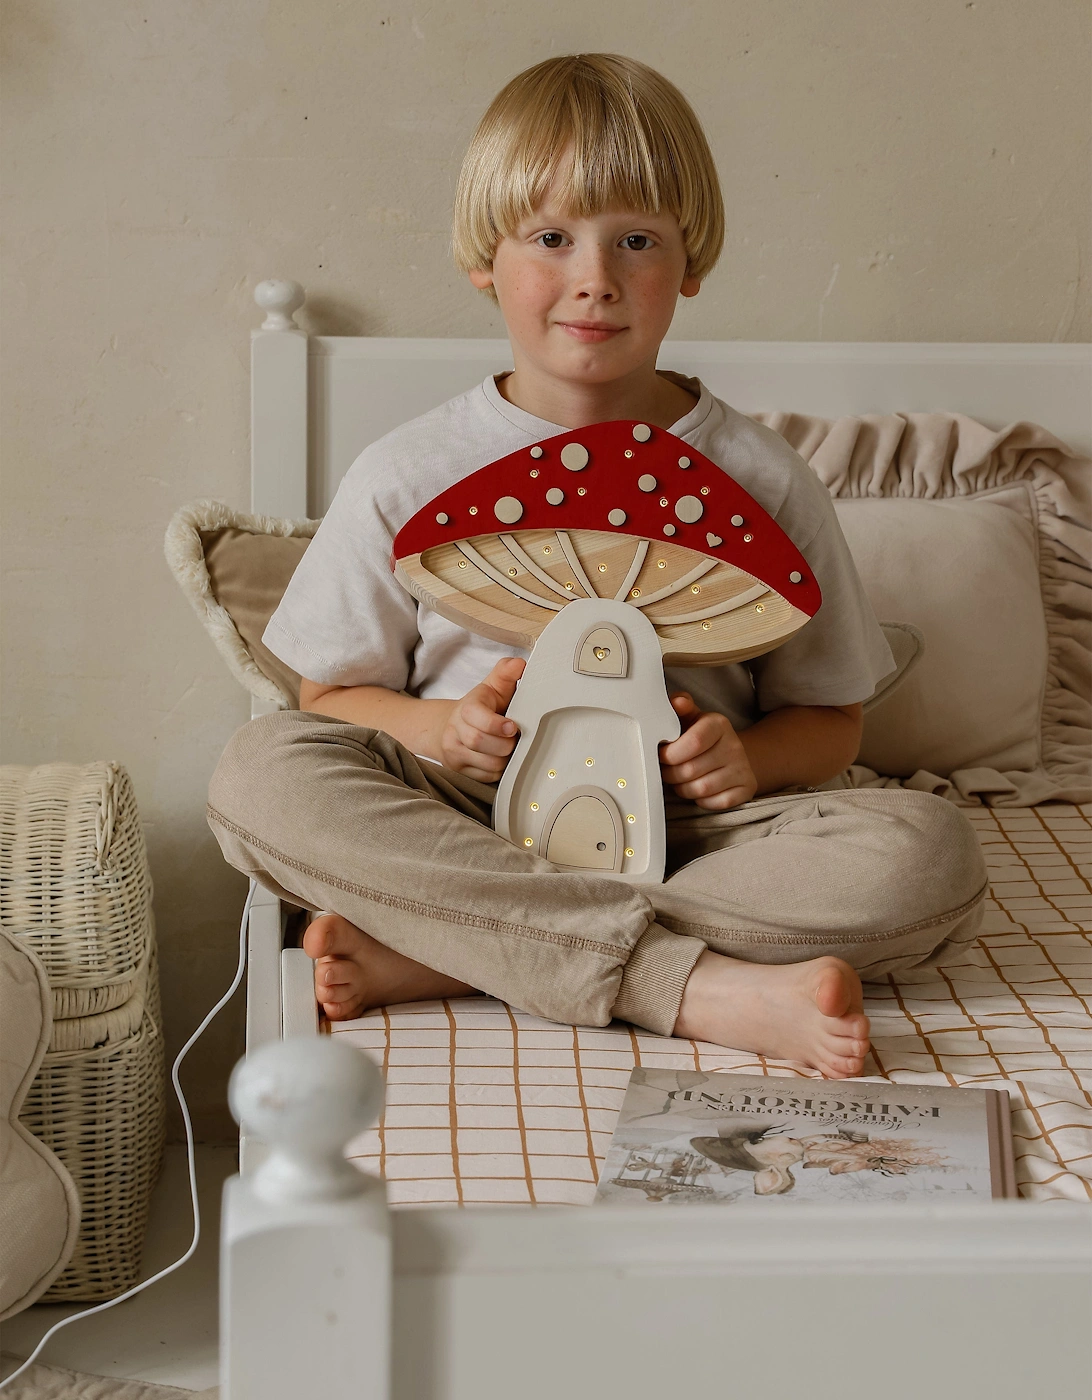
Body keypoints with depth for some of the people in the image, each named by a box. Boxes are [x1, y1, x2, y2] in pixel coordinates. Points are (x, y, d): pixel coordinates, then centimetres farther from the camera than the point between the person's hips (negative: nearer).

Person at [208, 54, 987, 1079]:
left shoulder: (761, 482, 3)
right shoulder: (409, 477, 2)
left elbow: (828, 719, 9)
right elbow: (332, 694, 7)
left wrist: (747, 757, -13)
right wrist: (441, 729, -14)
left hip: (683, 830, 1)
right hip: (471, 818, 0)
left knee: (927, 856, -26)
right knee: (263, 771, -27)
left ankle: (427, 954, -28)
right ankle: (701, 987, -33)